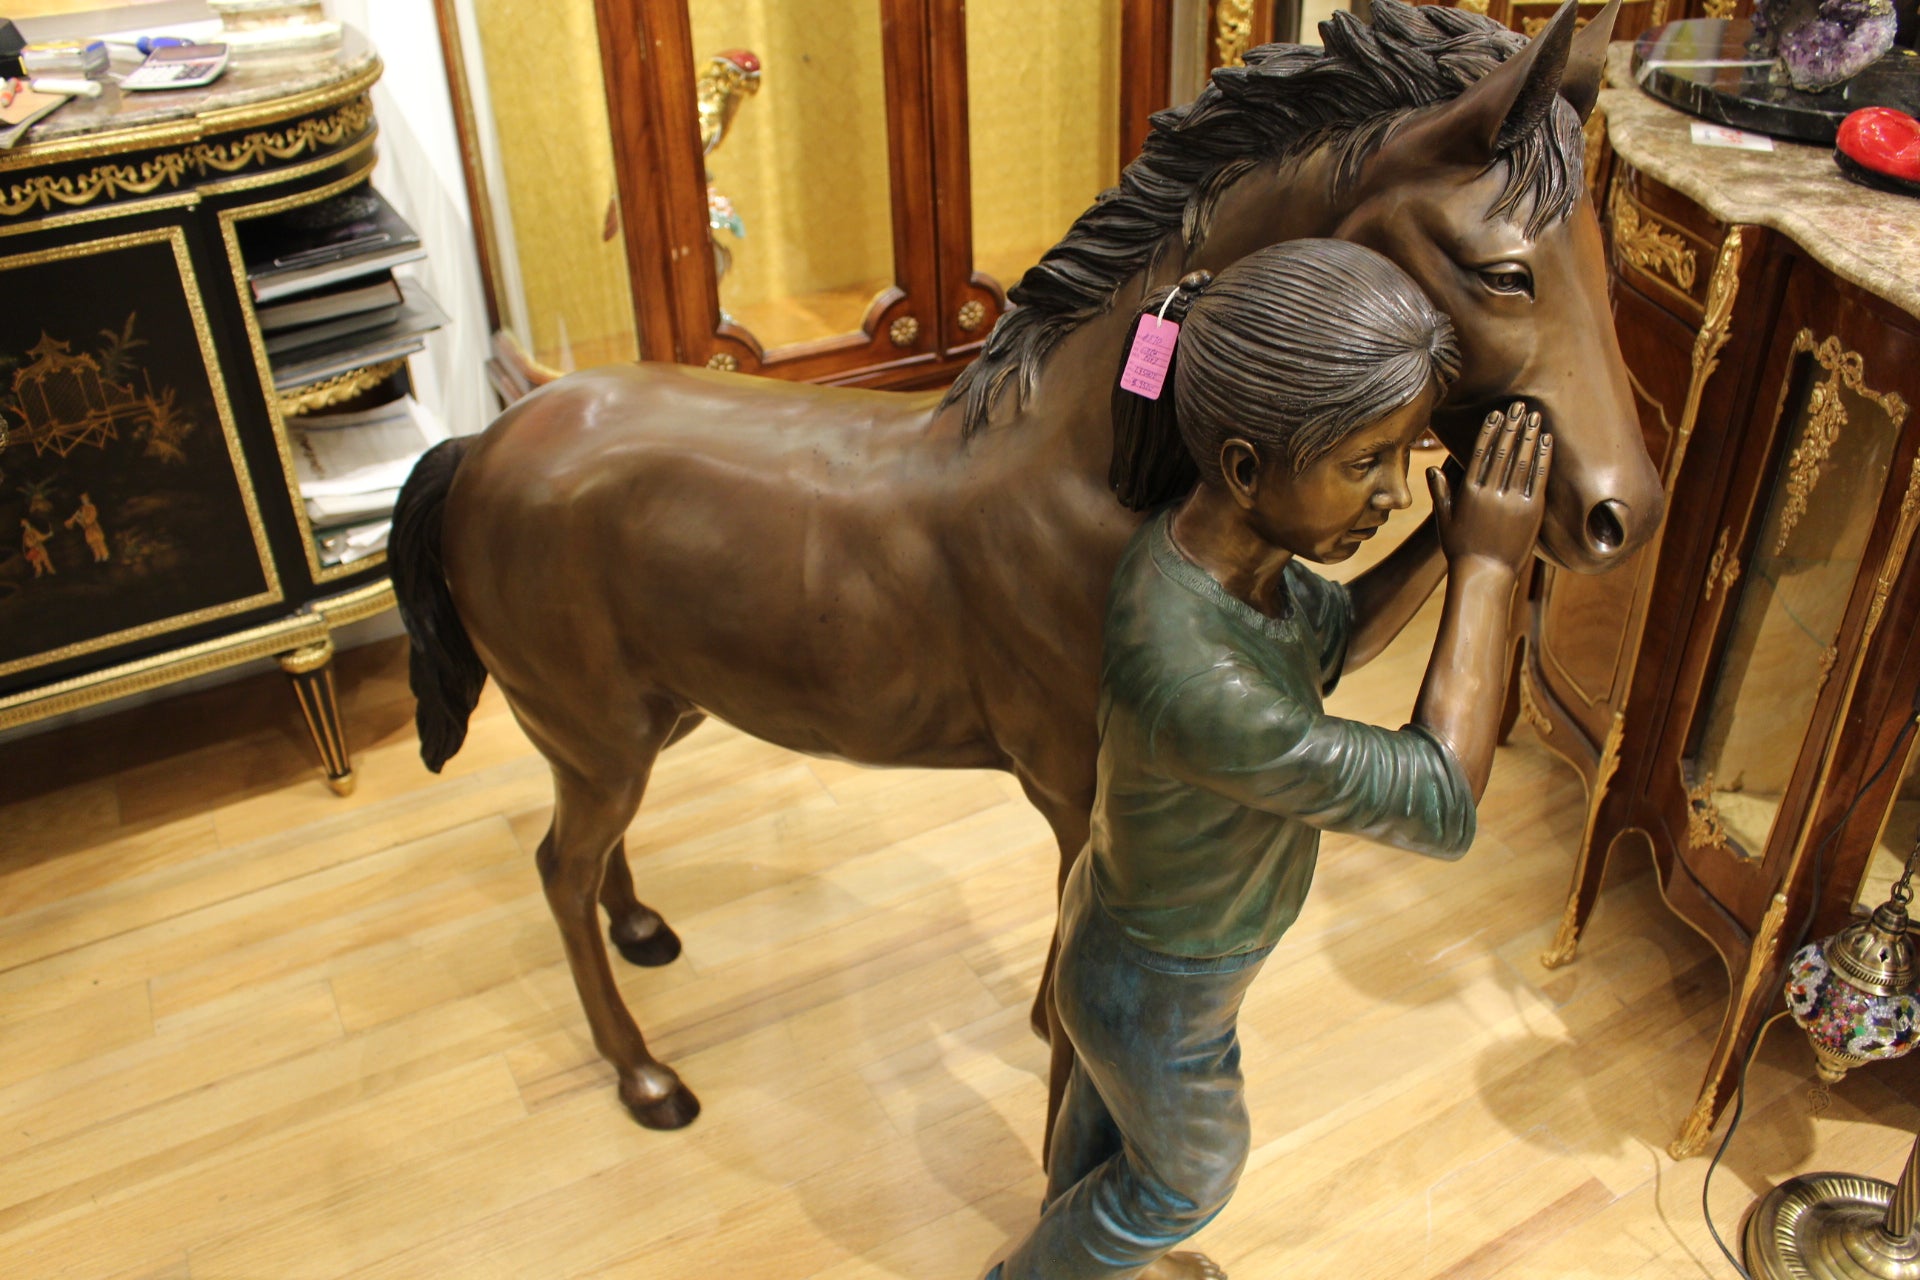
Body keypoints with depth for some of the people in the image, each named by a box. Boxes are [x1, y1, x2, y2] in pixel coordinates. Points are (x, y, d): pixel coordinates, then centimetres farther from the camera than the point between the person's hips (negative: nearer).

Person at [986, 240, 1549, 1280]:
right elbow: (1441, 805, -35)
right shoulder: (1194, 682, -47)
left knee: (1111, 1098, 35)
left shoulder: (1233, 542, -21)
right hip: (1158, 998, -7)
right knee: (1189, 1172, 26)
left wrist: (1444, 542, -15)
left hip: (1129, 924, 7)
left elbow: (1333, 639, 1)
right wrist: (1485, 571, -29)